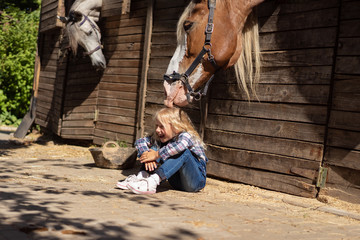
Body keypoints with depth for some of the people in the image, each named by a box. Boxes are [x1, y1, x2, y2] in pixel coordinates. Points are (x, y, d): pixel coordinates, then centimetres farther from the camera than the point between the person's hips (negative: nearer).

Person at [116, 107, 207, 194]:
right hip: (177, 182, 6)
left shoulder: (186, 136, -18)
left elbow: (180, 145, -42)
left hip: (197, 180, -6)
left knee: (183, 151, -34)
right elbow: (140, 142, 1)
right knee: (155, 147, -2)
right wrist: (147, 155, -20)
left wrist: (156, 155, -33)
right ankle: (142, 176, -22)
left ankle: (152, 182, -45)